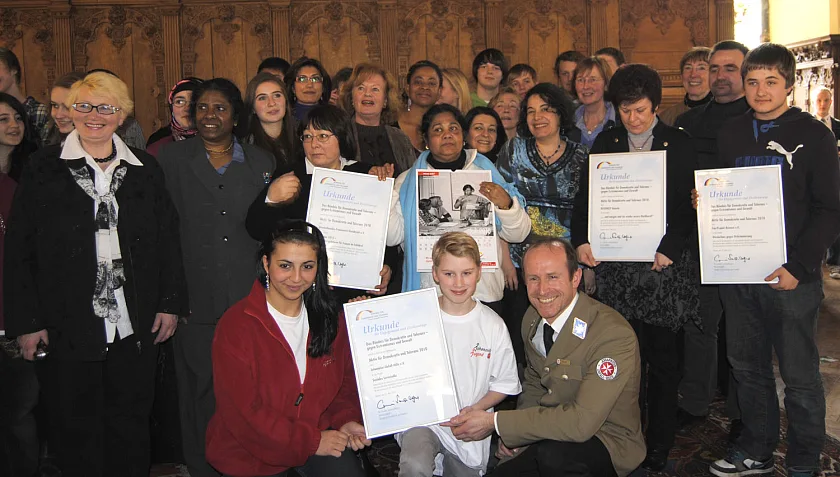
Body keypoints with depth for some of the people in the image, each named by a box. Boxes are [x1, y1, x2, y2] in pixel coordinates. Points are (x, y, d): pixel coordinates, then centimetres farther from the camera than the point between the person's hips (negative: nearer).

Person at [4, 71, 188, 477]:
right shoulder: (43, 168, 0)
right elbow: (18, 250, -2)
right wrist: (25, 321, -6)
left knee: (131, 427, 12)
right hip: (68, 328, -1)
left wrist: (170, 303, 3)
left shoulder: (145, 170, 7)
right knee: (77, 432, 9)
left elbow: (168, 241, 9)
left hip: (136, 329, 2)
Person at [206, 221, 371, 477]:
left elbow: (345, 381, 12)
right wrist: (310, 441, -16)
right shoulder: (236, 325, -16)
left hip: (320, 438, 3)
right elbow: (242, 412, -17)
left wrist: (346, 420, -8)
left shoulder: (331, 318, 2)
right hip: (251, 455, -3)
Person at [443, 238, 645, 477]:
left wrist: (495, 422, -26)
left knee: (553, 454, -35)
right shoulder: (532, 319, 0)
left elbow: (582, 421, -31)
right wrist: (516, 431, -4)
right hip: (550, 435, 7)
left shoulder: (615, 334, -25)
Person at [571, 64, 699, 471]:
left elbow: (689, 204, -1)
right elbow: (585, 197, 8)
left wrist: (670, 248, -14)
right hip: (616, 265, 2)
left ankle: (659, 446, 17)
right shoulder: (605, 143, 10)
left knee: (662, 357, 5)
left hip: (664, 265, -1)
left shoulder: (678, 144, 4)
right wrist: (581, 241, -6)